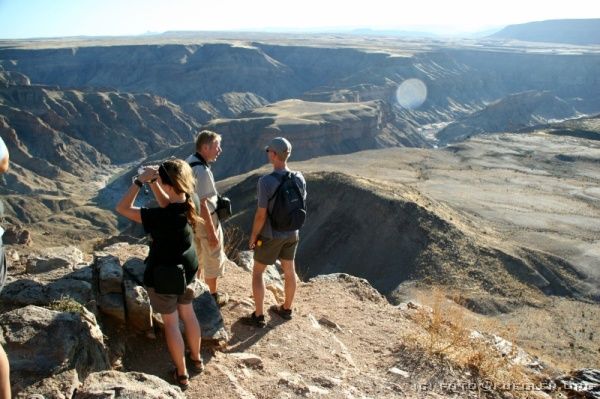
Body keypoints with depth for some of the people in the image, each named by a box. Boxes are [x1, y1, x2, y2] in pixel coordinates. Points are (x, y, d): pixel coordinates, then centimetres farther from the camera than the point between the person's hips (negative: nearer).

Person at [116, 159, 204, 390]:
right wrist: (153, 181, -4)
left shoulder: (162, 217, -33)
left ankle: (182, 374, 27)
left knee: (171, 323, 12)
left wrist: (140, 180, -25)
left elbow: (122, 208, -27)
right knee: (188, 314, 24)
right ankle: (197, 360, 43)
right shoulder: (189, 203, -12)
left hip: (164, 276, -7)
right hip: (187, 270, 7)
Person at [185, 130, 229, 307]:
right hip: (206, 219, -8)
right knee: (213, 258, 11)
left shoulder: (189, 161, -1)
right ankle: (214, 295, 28)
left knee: (197, 255, 26)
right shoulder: (202, 171, -29)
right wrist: (212, 232, -21)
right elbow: (202, 204, -28)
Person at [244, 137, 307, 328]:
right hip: (292, 234, 6)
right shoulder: (299, 178, -7)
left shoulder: (266, 181, -25)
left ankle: (258, 316, 18)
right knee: (289, 270, 20)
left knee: (257, 272, 12)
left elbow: (261, 214, -21)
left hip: (271, 235, -5)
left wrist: (253, 236, -6)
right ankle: (286, 309, 38)